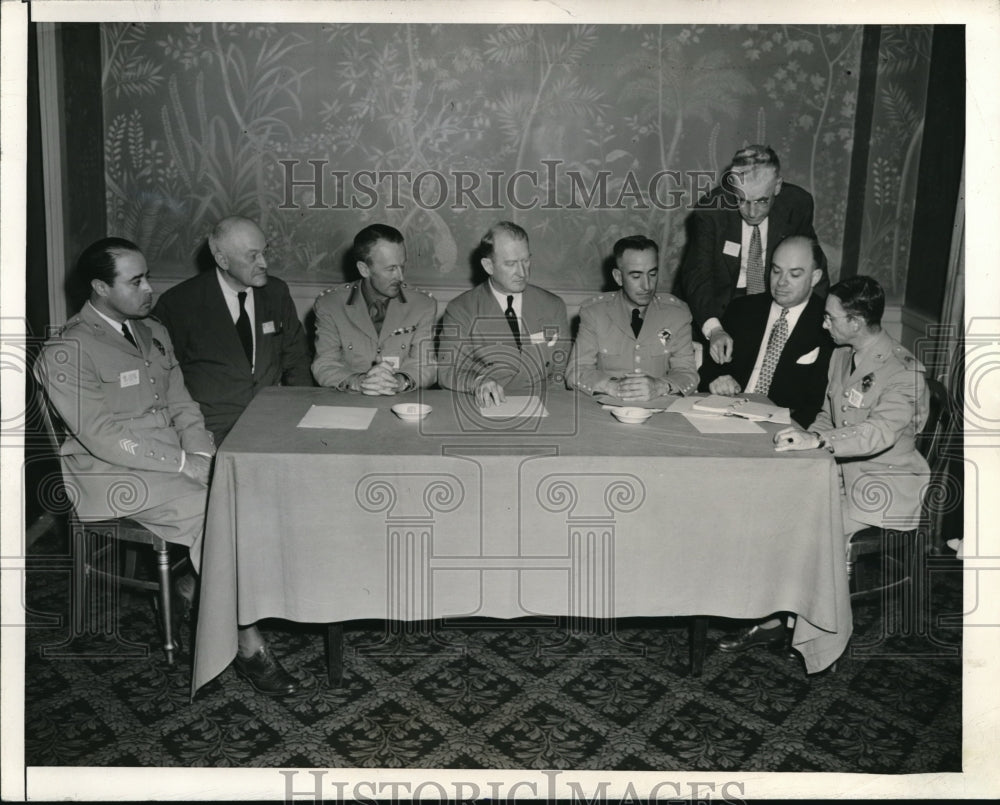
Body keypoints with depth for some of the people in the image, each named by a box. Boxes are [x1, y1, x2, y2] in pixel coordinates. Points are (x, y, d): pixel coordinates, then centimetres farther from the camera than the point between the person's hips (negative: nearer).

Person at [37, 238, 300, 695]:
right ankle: (248, 644, -17)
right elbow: (102, 437, -18)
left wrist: (204, 457, -7)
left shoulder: (154, 333, 13)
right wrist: (183, 463, -21)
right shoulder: (66, 353, -12)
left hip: (175, 460, 7)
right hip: (113, 474, -7)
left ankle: (198, 582, 1)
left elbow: (182, 408, 12)